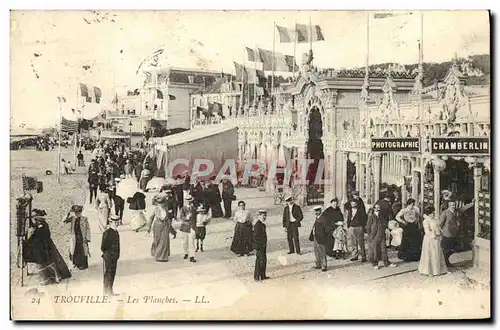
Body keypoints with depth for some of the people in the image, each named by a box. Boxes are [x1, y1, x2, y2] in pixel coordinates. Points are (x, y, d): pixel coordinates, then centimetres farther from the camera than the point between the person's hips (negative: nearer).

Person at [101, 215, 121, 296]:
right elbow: (103, 247, -15)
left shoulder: (116, 232, 10)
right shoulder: (107, 233, -15)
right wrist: (107, 253, -5)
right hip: (108, 257, -8)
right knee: (108, 274, -1)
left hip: (115, 257, 8)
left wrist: (117, 254, 10)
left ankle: (110, 291, 21)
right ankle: (106, 292, 6)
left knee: (113, 274, 12)